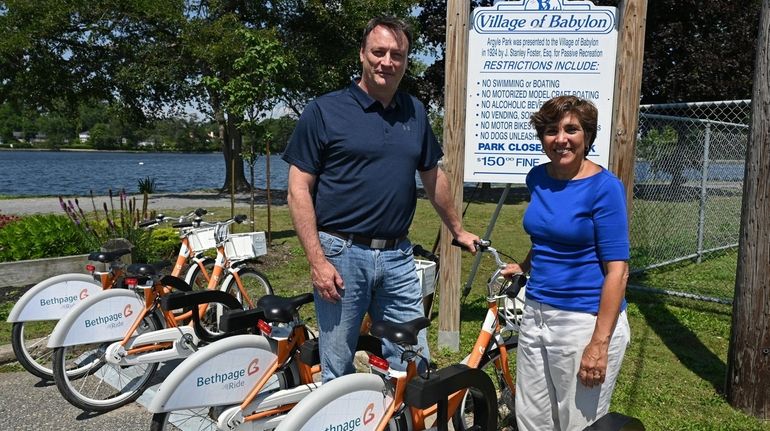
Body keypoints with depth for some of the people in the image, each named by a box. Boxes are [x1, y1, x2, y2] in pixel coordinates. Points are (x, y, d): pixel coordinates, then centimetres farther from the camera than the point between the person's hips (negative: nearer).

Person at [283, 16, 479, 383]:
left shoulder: (414, 112, 10)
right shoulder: (324, 111, -4)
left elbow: (432, 177, 21)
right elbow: (299, 190, -7)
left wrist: (457, 230, 27)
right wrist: (317, 261, -13)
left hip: (398, 257, 4)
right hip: (341, 255, -4)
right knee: (337, 371, 8)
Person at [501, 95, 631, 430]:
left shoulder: (604, 187, -13)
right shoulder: (537, 178, 5)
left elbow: (617, 270, -16)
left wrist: (599, 343, -19)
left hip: (587, 320, -6)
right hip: (535, 314, 6)